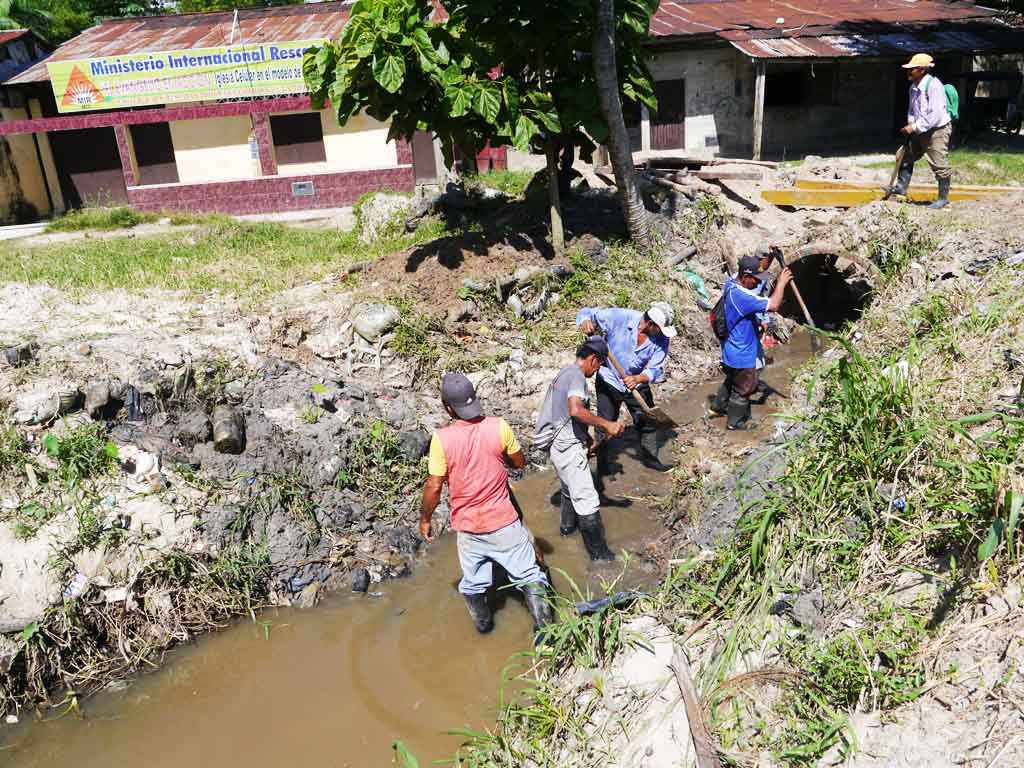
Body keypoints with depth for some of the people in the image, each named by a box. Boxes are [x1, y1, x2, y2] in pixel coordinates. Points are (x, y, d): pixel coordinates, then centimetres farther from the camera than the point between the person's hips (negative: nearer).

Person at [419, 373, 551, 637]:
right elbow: (519, 463, 0)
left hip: (467, 527, 1)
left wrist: (425, 519, 4)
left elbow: (434, 488, -12)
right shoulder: (499, 426, -16)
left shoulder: (441, 438, -18)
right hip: (504, 522, -1)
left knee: (473, 584, 23)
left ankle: (483, 625, 42)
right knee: (529, 577, 13)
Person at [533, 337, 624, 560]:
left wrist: (587, 439, 26)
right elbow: (576, 410, -34)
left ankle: (567, 525, 50)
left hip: (560, 445, 11)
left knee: (570, 489, 31)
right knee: (587, 500, -4)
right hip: (569, 448, -11)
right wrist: (607, 425, -29)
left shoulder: (565, 372, 15)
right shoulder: (577, 375, -17)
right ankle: (599, 553, 3)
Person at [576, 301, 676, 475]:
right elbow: (587, 313, -17)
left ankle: (650, 458, 36)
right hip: (609, 381, -3)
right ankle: (602, 466, 21)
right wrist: (586, 322, -41)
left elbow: (655, 369, -19)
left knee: (648, 421, 12)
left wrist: (638, 379, -39)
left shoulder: (661, 339, -18)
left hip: (638, 384, 3)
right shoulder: (619, 318, -26)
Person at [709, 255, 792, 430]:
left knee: (732, 380, 31)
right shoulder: (741, 296, -34)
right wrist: (781, 282, -23)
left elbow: (757, 267, 11)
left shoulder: (731, 284, -5)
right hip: (743, 355, -9)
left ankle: (718, 406, 47)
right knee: (743, 389, 12)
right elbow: (773, 305, -36)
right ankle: (735, 421, 29)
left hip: (733, 349, 9)